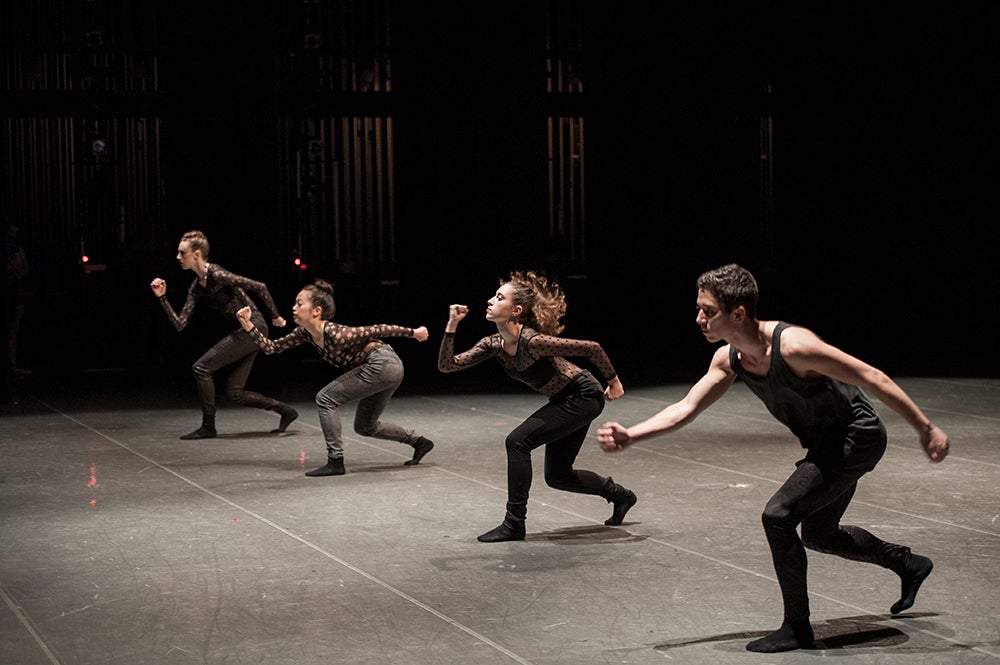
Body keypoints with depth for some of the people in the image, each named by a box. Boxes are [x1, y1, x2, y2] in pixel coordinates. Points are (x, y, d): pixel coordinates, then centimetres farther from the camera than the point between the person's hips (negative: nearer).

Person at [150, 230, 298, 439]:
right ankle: (285, 410, 17)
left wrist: (275, 316, -5)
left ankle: (208, 427, 1)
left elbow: (260, 287, -14)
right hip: (245, 331, 9)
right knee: (234, 392, 8)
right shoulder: (197, 288, 11)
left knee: (201, 367, -9)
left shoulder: (217, 275, -15)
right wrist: (162, 297, 0)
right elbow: (180, 324, 7)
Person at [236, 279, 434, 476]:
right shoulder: (305, 333, 0)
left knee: (326, 398, -10)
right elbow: (271, 347, 4)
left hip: (384, 364, -9)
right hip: (387, 370, 9)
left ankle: (335, 462, -6)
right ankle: (419, 441, 30)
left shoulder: (336, 334, -24)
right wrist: (248, 325, -7)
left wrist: (413, 332, -9)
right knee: (365, 427, 20)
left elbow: (380, 329, -16)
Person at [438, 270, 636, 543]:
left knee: (518, 441, -18)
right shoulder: (494, 344, -6)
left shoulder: (532, 341, -29)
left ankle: (514, 524, -9)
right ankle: (619, 494, 36)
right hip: (564, 400, 9)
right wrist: (452, 326, -17)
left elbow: (592, 348, -25)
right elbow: (447, 365, -7)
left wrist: (613, 381, -13)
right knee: (557, 476, 14)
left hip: (584, 396, -9)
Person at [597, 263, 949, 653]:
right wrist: (630, 436, -18)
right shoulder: (728, 359, -7)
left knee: (777, 516, -17)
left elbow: (874, 379, -26)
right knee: (817, 535, 22)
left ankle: (797, 629, -2)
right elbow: (686, 409, -3)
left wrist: (926, 429, -23)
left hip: (857, 437, -9)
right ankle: (908, 565, 43)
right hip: (827, 444, 9)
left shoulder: (793, 345, -31)